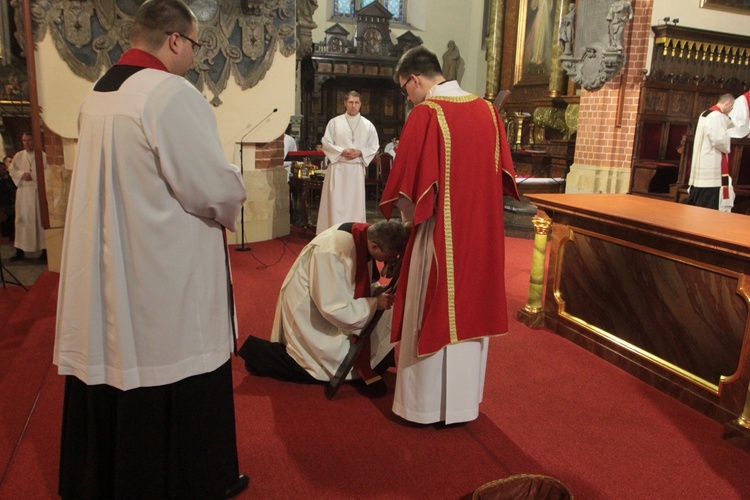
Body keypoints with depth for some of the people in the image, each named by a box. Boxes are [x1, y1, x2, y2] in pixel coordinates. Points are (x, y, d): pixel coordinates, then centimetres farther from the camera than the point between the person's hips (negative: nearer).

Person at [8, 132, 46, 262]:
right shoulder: (18, 156, 13)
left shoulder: (42, 155, -1)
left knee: (40, 219, -2)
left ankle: (45, 249, 2)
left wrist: (32, 175, -15)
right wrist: (22, 174, -7)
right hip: (23, 192, 4)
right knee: (22, 219, 4)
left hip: (38, 191, -4)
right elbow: (11, 170, 11)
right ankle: (20, 250, 8)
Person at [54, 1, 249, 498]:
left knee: (112, 364, 20)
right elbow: (216, 188, -20)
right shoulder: (171, 93, -17)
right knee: (180, 384, 8)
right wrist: (232, 202, 3)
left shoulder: (98, 93, 9)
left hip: (104, 268, 9)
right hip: (167, 275, -8)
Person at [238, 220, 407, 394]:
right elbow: (336, 310, -30)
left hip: (327, 302, 9)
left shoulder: (364, 236, -9)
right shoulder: (334, 253, -35)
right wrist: (374, 304, -23)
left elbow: (359, 282, 8)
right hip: (309, 314, -9)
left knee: (385, 319, 4)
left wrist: (380, 291, -7)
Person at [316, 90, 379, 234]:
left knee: (355, 202, 3)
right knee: (336, 202, -2)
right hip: (338, 167, -1)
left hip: (357, 169, 1)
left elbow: (374, 146, 8)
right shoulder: (334, 122, 3)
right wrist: (342, 151, -13)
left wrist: (360, 152, -10)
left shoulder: (368, 125, 6)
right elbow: (326, 143, 2)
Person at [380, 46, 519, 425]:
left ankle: (425, 404, 18)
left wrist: (408, 214, 6)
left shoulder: (425, 114, -12)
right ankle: (463, 401, 28)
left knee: (431, 314, 6)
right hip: (481, 232, 6)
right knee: (470, 311, 15)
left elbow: (406, 180, -11)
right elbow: (502, 173, 8)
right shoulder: (487, 110, 6)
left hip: (440, 233, -6)